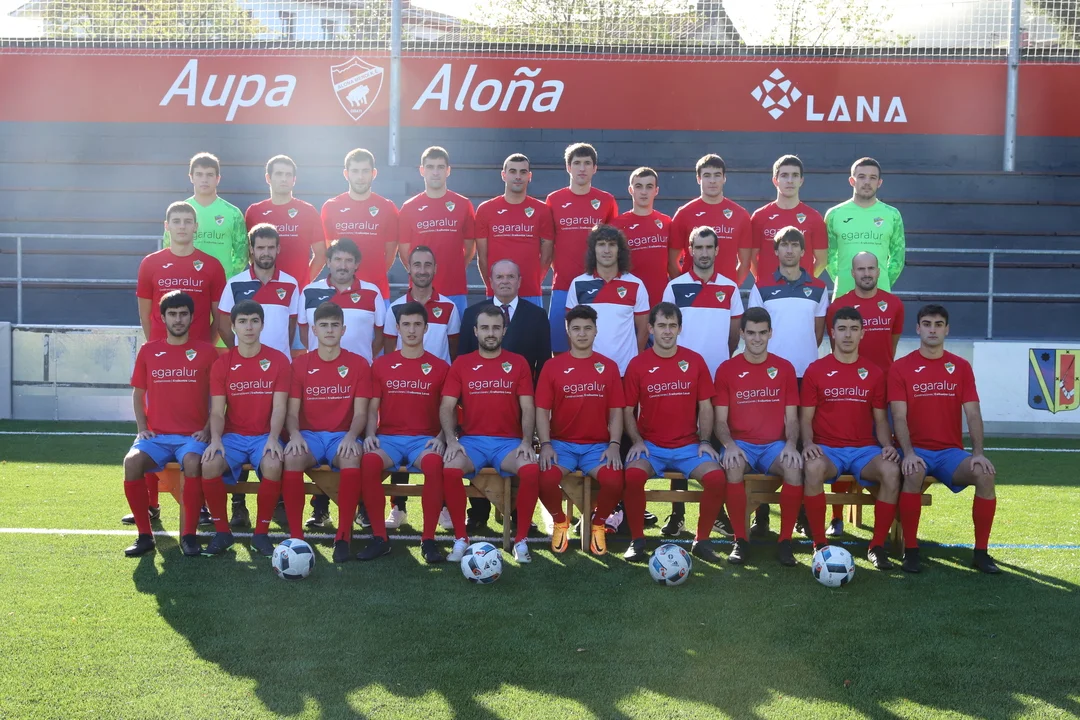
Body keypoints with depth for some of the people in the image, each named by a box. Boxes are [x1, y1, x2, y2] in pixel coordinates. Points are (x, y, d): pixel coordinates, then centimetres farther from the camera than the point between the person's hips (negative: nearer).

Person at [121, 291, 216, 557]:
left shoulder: (207, 351, 4)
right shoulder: (148, 351, 10)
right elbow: (138, 393, 17)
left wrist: (207, 430, -5)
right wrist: (142, 428, 3)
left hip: (192, 435, -2)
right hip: (155, 435, 2)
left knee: (193, 462, -36)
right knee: (132, 461, -29)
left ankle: (189, 535, -22)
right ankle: (145, 535, -14)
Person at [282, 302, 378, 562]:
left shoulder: (359, 364, 4)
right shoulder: (300, 364, 7)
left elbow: (360, 412, -1)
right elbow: (292, 411, 2)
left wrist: (351, 437, -22)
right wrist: (295, 434, -20)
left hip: (342, 435, -1)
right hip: (309, 434, 1)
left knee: (352, 460, -36)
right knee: (291, 458, -34)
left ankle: (343, 538, -27)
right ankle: (296, 536, -27)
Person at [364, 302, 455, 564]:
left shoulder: (440, 367, 9)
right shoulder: (381, 364, 12)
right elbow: (372, 408, 10)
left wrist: (440, 438, -10)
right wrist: (370, 434, -8)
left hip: (424, 439, -1)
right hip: (388, 437, 1)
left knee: (434, 463, -36)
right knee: (369, 461, -34)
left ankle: (428, 539, -24)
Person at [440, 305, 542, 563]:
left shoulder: (518, 363, 9)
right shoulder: (461, 364, 8)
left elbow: (527, 408, 4)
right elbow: (447, 407, 3)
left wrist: (526, 441, -13)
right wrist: (451, 440, -14)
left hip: (509, 441, 0)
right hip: (471, 440, 0)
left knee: (531, 469, -32)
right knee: (450, 469, -33)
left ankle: (521, 540, -16)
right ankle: (461, 539, -16)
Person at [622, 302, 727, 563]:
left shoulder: (695, 361, 4)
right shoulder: (637, 365, 1)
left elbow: (705, 407, 8)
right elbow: (628, 410, 5)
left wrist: (704, 441, -4)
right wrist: (637, 441, -10)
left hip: (688, 446, 1)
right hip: (650, 445, -1)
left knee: (717, 477, -26)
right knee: (633, 475, -32)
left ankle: (702, 540, -5)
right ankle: (637, 539, -11)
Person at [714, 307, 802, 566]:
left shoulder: (785, 368, 7)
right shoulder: (727, 369, 3)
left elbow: (791, 418, 5)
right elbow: (721, 420, 1)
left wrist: (791, 445, -16)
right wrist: (729, 445, -20)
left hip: (775, 444, 1)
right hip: (740, 444, -1)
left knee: (794, 467, -32)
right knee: (733, 467, -36)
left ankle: (785, 541, -17)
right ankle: (740, 540, -21)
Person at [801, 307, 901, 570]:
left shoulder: (874, 373, 10)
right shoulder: (815, 370, 4)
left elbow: (880, 419, 12)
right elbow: (806, 417, 3)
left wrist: (887, 445, -8)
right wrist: (808, 443, -17)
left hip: (865, 449, 2)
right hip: (827, 449, -2)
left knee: (891, 470, -31)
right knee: (813, 467, -37)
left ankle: (877, 546, -16)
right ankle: (820, 545, -21)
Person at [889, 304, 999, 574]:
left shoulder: (961, 367, 8)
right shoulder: (901, 367, 0)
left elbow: (973, 414, 1)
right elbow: (899, 416, -7)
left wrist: (978, 453, -14)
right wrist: (909, 453, -23)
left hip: (951, 451, 3)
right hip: (916, 450, -3)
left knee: (985, 473, -26)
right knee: (913, 473, -37)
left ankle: (981, 552, -13)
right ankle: (910, 550, -23)